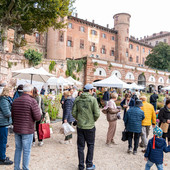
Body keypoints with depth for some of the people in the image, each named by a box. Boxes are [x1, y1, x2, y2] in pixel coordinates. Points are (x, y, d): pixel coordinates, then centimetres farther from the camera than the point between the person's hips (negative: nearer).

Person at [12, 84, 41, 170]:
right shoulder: (32, 101, -17)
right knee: (26, 151, 7)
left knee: (18, 149, 19)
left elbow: (12, 116, 12)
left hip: (16, 130, 6)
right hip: (27, 130, -6)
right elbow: (38, 117, -19)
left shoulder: (15, 101, 3)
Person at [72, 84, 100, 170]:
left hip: (80, 126, 3)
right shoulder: (92, 99, -12)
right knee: (90, 145, 16)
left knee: (80, 146, 14)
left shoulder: (77, 99, -2)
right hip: (90, 126, -3)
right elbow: (97, 114, -14)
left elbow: (74, 113, -2)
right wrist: (93, 120, 4)